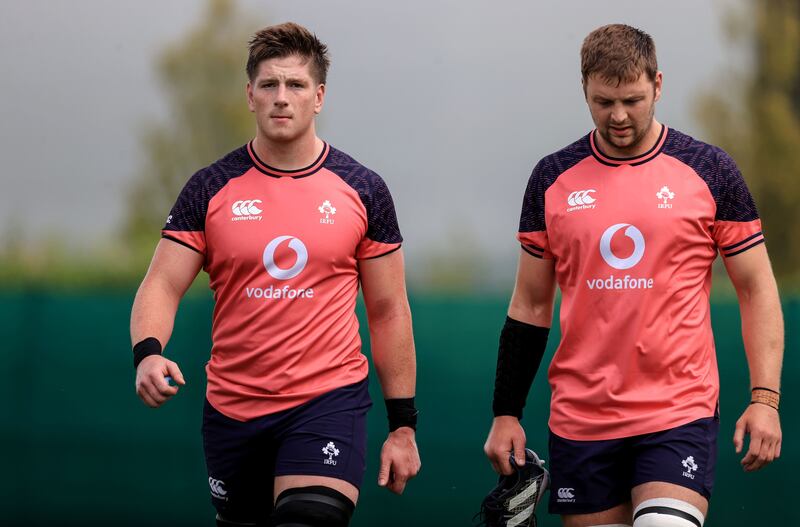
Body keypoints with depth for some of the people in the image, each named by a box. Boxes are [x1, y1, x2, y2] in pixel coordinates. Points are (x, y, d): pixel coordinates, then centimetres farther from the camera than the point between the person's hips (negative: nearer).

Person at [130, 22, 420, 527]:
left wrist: (403, 425, 4)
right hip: (232, 406, 2)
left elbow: (389, 312, 6)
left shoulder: (362, 190, 1)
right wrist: (147, 352, -24)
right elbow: (163, 285, -1)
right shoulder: (212, 189, 2)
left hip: (328, 401, -2)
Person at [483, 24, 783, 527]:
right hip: (580, 419, 3)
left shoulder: (709, 171, 0)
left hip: (680, 411, -2)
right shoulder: (553, 180, 6)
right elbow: (531, 305, 12)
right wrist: (506, 413, 9)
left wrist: (765, 398, -5)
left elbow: (757, 288, 4)